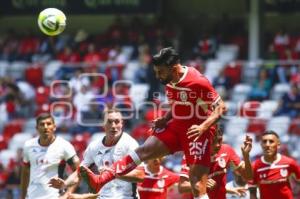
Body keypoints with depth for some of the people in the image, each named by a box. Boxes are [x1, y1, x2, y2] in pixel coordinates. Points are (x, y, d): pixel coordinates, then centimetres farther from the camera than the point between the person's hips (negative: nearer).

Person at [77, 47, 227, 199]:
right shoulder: (169, 81, 3)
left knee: (197, 182, -12)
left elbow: (221, 107, -18)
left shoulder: (198, 82, -21)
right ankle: (100, 180, -9)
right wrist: (165, 119, 2)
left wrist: (203, 127, -30)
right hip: (176, 126, 7)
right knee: (143, 150, -4)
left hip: (196, 131, -7)